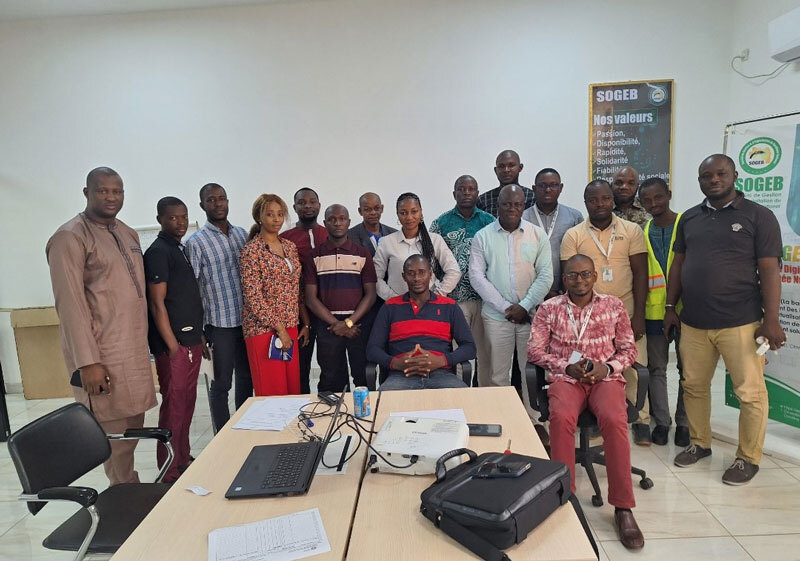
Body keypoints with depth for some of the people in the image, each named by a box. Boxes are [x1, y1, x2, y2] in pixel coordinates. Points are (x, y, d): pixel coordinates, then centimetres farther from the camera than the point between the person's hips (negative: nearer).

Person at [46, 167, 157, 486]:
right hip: (103, 356, -7)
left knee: (133, 430, 14)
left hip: (135, 351, 8)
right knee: (116, 436, 0)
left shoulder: (128, 234, 15)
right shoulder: (70, 238, -9)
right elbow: (70, 304, -15)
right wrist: (88, 363, -18)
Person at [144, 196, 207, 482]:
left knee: (187, 404, 16)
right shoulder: (158, 252, -10)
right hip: (174, 344, -9)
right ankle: (170, 474, 9)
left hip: (191, 340, 9)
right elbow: (157, 303, -15)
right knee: (174, 406, -2)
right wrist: (172, 346, -17)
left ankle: (184, 460, 29)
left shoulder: (182, 249, 15)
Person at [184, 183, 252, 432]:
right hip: (220, 324, -5)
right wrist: (198, 332, -10)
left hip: (248, 320, 5)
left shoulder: (242, 234, 8)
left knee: (247, 378, 16)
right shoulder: (196, 242, -7)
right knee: (222, 383, 5)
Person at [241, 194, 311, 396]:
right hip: (263, 328, -6)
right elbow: (254, 298, -13)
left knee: (294, 389, 10)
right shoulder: (251, 251, -8)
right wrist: (279, 328, -13)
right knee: (271, 391, 0)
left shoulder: (290, 247, 11)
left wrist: (305, 323, 11)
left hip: (291, 328, 6)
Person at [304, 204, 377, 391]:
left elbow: (370, 294, 2)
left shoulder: (363, 254, 7)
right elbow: (311, 298, 2)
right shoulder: (314, 257, 6)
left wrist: (349, 322, -11)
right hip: (327, 326, 0)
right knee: (331, 383, 5)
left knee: (364, 379, 3)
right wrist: (336, 324, -9)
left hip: (359, 324, 0)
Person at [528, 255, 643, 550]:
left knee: (614, 420, -31)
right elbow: (534, 350, 4)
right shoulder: (549, 309, 6)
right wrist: (567, 367, -9)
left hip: (606, 376, 1)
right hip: (565, 377, 0)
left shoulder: (614, 306, 8)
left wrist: (607, 367, -8)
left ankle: (623, 507, -19)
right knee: (561, 417, -33)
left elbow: (628, 348, 11)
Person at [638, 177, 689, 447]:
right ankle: (661, 421, 20)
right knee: (656, 368, 9)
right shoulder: (643, 233, 7)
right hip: (654, 311, 3)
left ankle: (683, 422, 20)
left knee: (687, 369, 7)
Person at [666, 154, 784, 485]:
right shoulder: (689, 218, 11)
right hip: (693, 322, 4)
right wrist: (670, 308, 10)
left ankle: (748, 458, 20)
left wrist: (771, 320, -12)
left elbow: (769, 270, -6)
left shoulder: (759, 216, -2)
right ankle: (699, 443, 30)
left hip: (741, 323, -4)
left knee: (750, 393, 3)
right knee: (693, 386, 12)